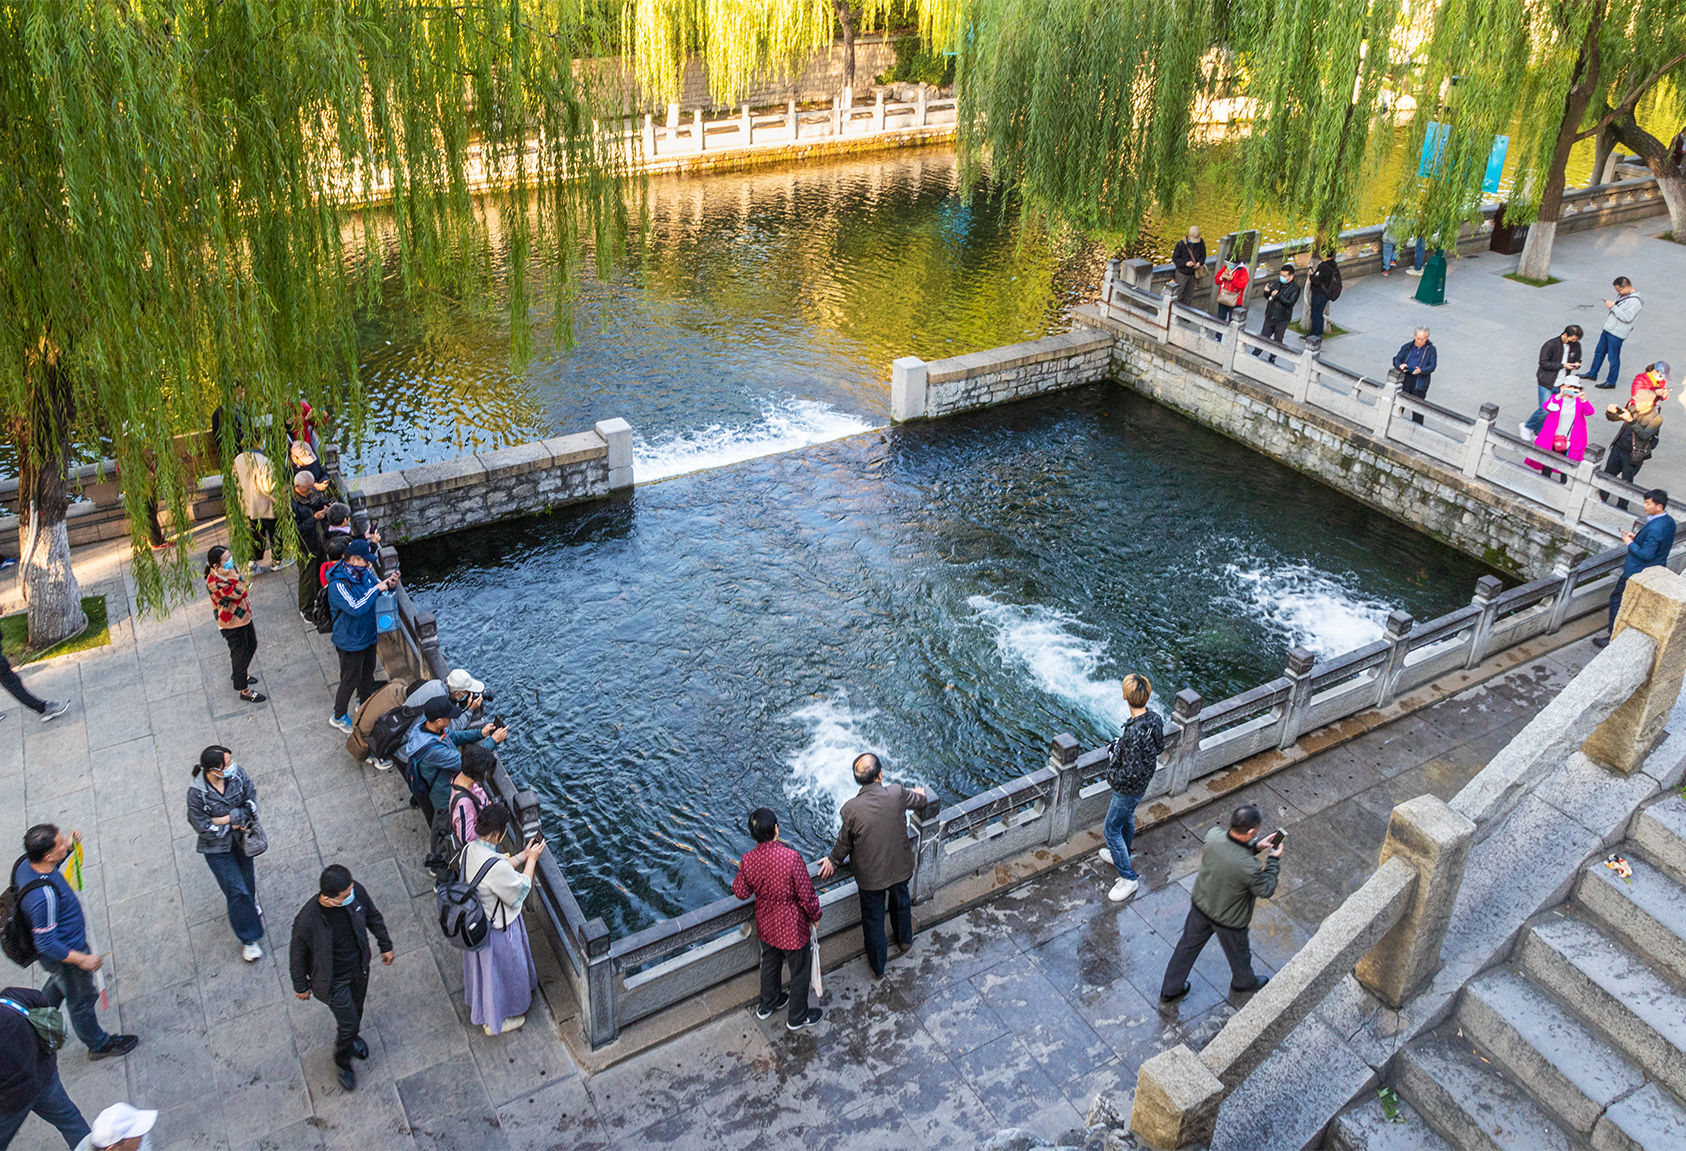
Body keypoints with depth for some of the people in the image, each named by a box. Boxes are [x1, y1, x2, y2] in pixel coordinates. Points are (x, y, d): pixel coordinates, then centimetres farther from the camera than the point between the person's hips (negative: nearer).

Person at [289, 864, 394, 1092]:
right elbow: (297, 955, -17)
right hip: (334, 979, -4)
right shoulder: (307, 921, -38)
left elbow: (372, 915, -4)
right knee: (348, 1021, 10)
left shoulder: (356, 891, -26)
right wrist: (300, 986, -2)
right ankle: (342, 1062, 42)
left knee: (356, 1008, 28)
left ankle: (352, 1036, 62)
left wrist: (385, 945, 7)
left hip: (359, 966, 4)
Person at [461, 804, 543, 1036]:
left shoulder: (470, 849, -12)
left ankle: (482, 1011, 56)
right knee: (500, 971, 18)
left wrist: (523, 855, 3)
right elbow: (520, 890, -22)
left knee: (484, 967, 32)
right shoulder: (495, 865, -39)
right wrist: (531, 859, -13)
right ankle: (496, 1020, 42)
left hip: (477, 921, 8)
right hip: (498, 929, -8)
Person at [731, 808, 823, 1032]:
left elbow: (741, 892, -2)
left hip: (765, 925, 5)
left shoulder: (747, 860, -18)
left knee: (770, 963, 29)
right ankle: (797, 1018, 36)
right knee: (799, 971, 18)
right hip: (792, 927, -5)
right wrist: (815, 916, -3)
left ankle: (767, 1005, 51)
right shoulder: (791, 858, -32)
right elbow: (806, 894, -22)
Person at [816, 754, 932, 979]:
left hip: (870, 875, -2)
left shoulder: (851, 808, -28)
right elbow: (920, 800, 1)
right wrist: (920, 794, 26)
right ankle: (904, 941, 59)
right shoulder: (897, 794, -23)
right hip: (900, 867, 2)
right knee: (901, 903, 33)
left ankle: (878, 967, 41)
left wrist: (833, 861, 10)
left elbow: (844, 844, -11)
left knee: (873, 919, 21)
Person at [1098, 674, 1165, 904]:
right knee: (1127, 819, 30)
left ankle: (1128, 878, 18)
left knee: (1111, 829, 7)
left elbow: (1132, 772, -35)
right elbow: (1160, 747, 6)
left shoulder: (1134, 732, -39)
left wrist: (1114, 777, -15)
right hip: (1143, 783, 9)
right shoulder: (1154, 719, -12)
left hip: (1128, 789, -9)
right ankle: (1121, 855, 53)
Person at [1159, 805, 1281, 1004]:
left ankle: (1170, 990, 43)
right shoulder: (1248, 866, -40)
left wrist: (1256, 846, -5)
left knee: (1188, 945, 26)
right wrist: (1274, 860, -10)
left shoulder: (1213, 836, -25)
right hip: (1229, 920, -4)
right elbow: (1265, 890, -18)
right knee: (1238, 952, 29)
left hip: (1200, 905, 5)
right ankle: (1244, 982, 61)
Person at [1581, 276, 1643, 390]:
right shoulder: (1622, 295, 7)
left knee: (1613, 358, 2)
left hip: (1617, 333, -9)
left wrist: (1613, 307, -24)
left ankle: (1611, 382, 13)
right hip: (1608, 329, 9)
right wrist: (1610, 305, -1)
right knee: (1599, 352, 21)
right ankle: (1592, 373, 37)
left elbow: (1627, 317, -27)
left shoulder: (1635, 301, -21)